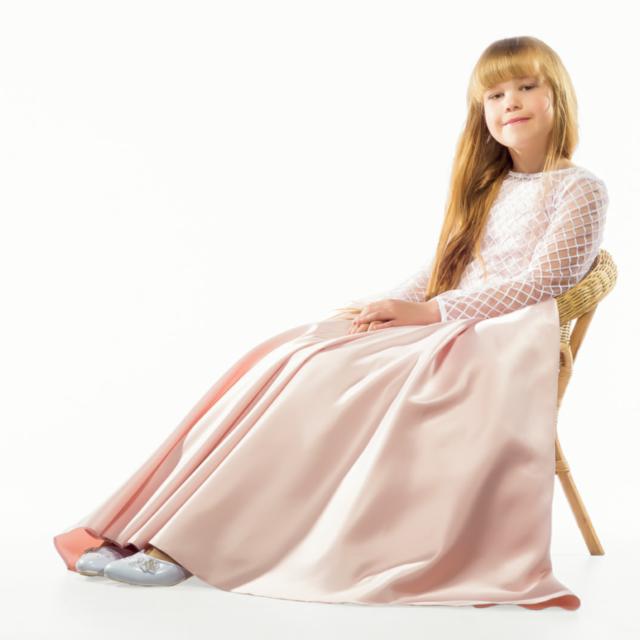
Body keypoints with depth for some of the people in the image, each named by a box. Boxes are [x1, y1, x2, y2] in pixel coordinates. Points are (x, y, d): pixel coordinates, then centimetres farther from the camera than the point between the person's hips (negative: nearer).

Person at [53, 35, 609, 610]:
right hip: (438, 329, 7)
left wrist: (427, 311, -15)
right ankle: (161, 530, -25)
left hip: (495, 342, -6)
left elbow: (543, 281, -9)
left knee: (322, 375, -27)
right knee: (289, 360, -18)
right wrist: (387, 304, 0)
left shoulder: (580, 190, 3)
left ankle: (182, 542, -27)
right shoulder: (484, 187, 24)